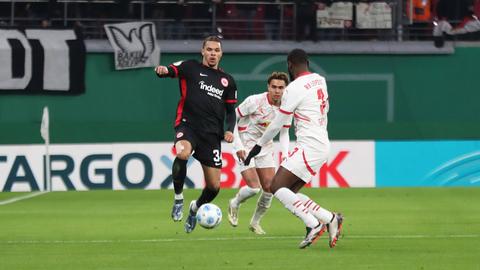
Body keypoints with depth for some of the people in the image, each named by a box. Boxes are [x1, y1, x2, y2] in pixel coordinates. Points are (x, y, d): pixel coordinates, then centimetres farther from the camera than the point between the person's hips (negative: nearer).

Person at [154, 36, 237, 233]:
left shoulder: (227, 81, 17)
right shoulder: (191, 67, 7)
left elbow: (230, 111, 21)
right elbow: (171, 70, -9)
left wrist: (230, 130, 2)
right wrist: (163, 70, -34)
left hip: (212, 134, 4)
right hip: (188, 125, -4)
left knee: (214, 186, -1)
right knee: (182, 153, -38)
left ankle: (196, 207, 34)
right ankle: (178, 198, -14)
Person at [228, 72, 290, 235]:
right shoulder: (254, 101, -22)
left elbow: (284, 133, 8)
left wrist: (285, 155, -6)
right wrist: (238, 146, -19)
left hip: (265, 148, 5)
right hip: (245, 148, -5)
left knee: (269, 188, -2)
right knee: (253, 187, -16)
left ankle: (255, 222, 21)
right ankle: (234, 205, 18)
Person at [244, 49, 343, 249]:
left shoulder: (294, 88, -11)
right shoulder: (320, 80, 13)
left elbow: (277, 123, -6)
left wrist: (258, 146, 7)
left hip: (309, 147, -9)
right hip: (322, 145, 9)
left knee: (277, 187, -14)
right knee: (290, 194, 10)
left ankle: (313, 225, -23)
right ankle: (329, 218, 0)